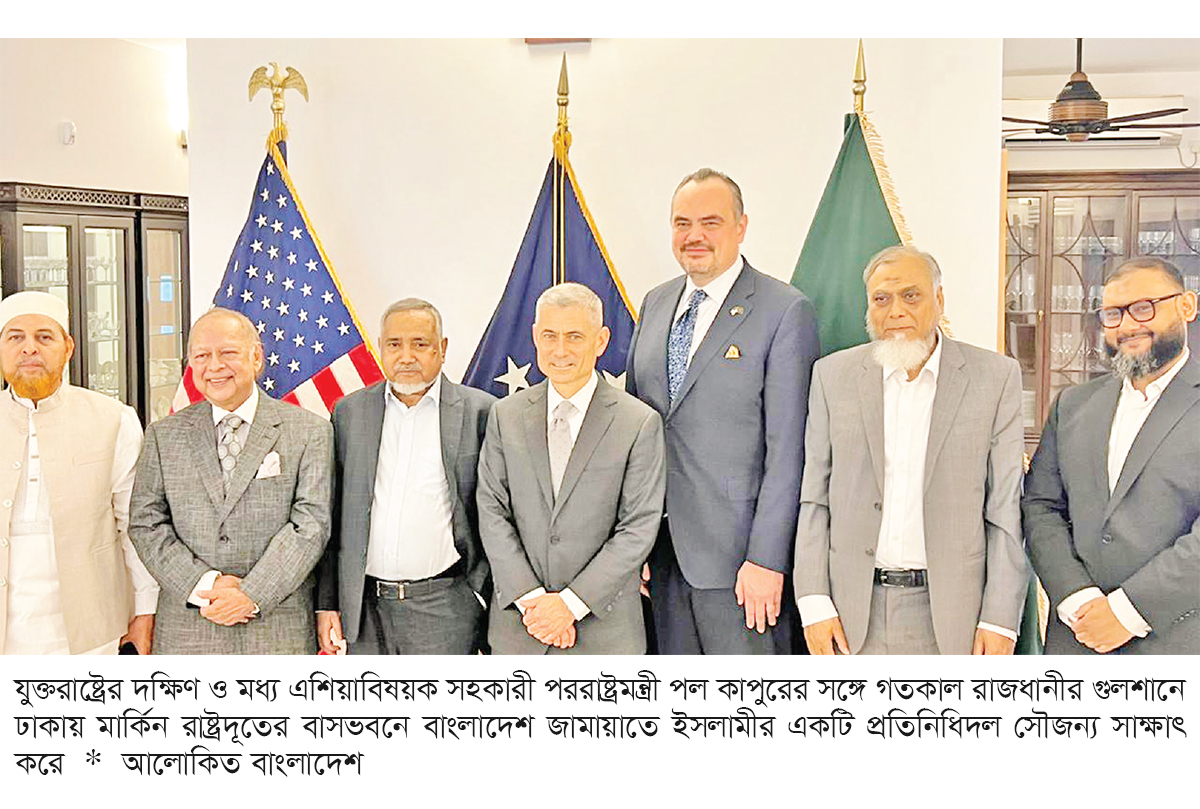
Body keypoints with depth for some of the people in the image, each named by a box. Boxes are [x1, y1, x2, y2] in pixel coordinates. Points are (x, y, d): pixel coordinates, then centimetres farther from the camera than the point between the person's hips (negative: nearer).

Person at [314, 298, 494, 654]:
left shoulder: (480, 412, -2)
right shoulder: (350, 412, 8)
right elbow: (332, 520, 10)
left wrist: (482, 592, -6)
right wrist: (326, 602, 7)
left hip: (443, 609, -3)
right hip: (365, 608, 3)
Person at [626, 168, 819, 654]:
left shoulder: (785, 311, -8)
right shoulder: (655, 303, 12)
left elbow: (788, 448, -11)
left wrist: (766, 558, -15)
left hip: (737, 552, -5)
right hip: (661, 551, 6)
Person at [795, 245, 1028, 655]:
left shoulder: (996, 377, 2)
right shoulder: (833, 374, 6)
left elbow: (1006, 509, 1)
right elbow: (813, 500, 6)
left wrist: (1000, 618, -3)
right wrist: (814, 602, -1)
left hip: (951, 614, -1)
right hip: (854, 611, 1)